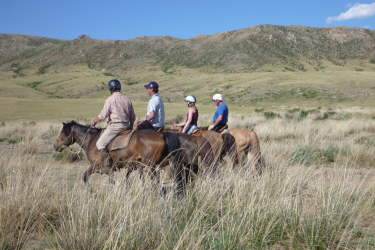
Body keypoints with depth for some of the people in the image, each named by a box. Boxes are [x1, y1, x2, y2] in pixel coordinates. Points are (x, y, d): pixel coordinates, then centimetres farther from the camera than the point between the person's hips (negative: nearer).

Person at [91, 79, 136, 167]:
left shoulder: (110, 99, -8)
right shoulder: (127, 99, 10)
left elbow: (103, 115, -9)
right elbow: (133, 116, 16)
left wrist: (94, 121, 8)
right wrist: (130, 127, 29)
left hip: (115, 126, -7)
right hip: (126, 126, 7)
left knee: (100, 144, -3)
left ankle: (107, 164, -14)